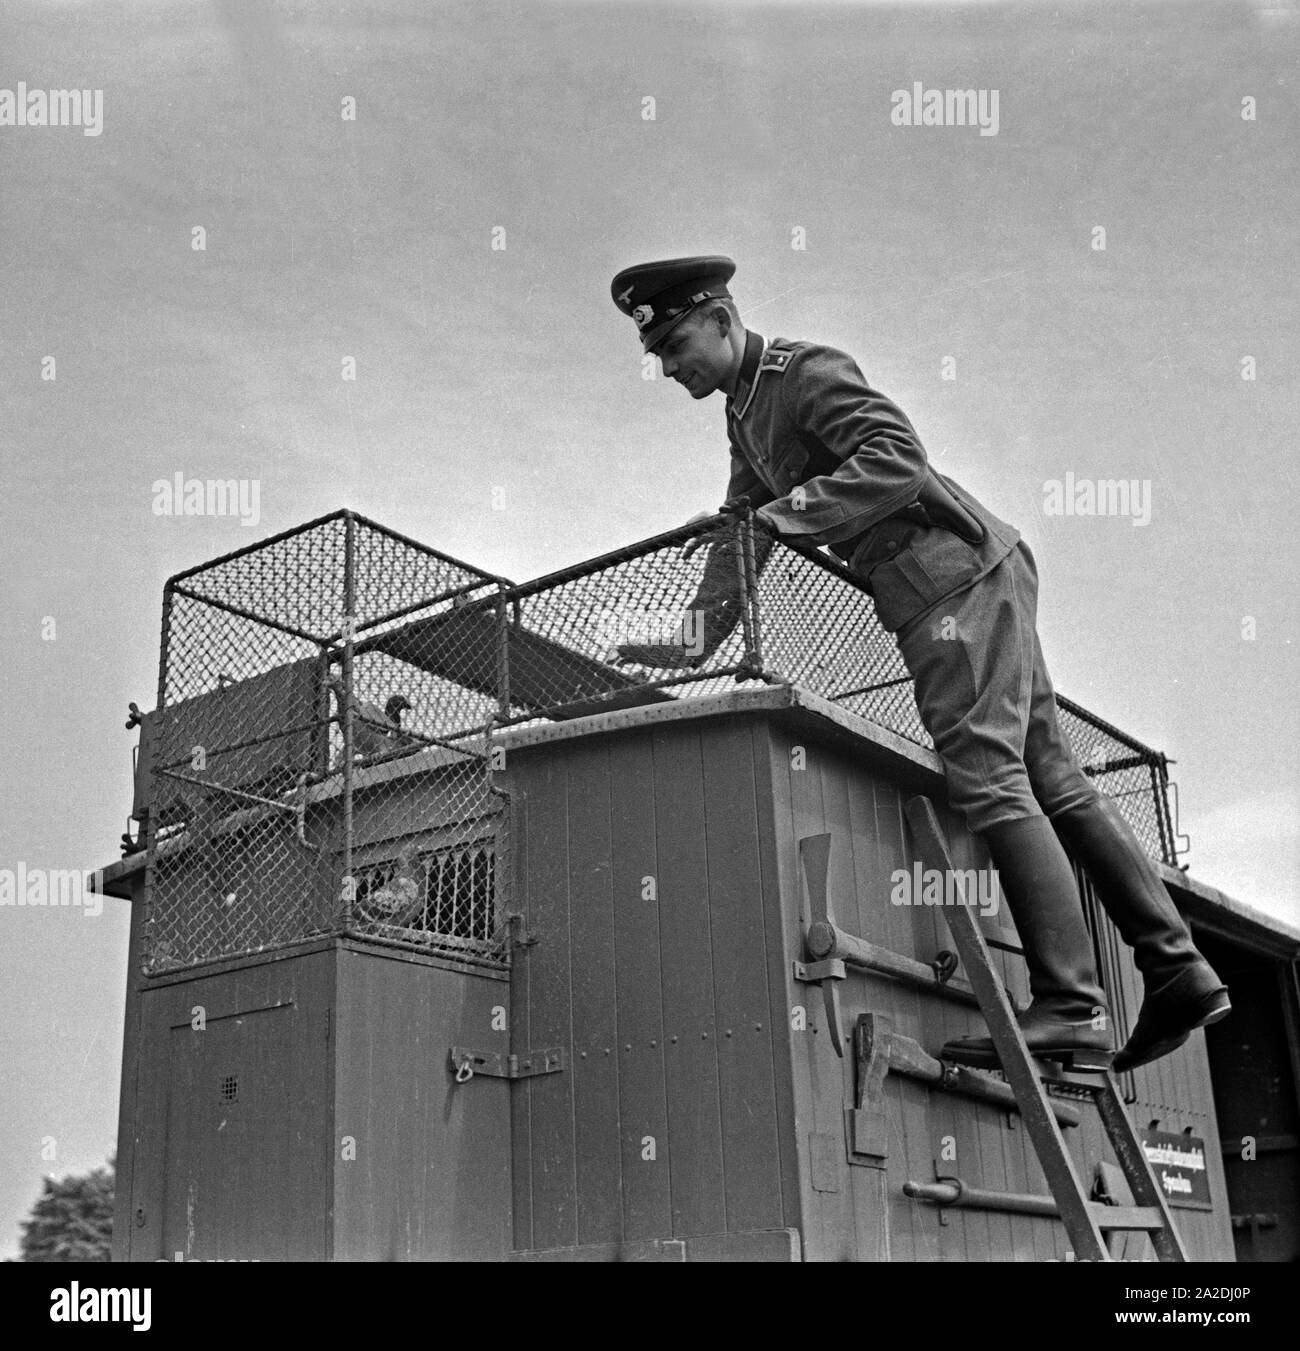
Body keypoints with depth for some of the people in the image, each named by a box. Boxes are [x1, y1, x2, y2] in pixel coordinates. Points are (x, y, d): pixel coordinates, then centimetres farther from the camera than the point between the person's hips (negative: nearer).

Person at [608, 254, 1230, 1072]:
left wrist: (784, 515, -25)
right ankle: (1178, 969, 10)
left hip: (961, 576, -10)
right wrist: (693, 644, 9)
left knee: (988, 776, -15)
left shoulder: (809, 370, -9)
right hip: (967, 586, 10)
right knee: (1048, 776, 7)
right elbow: (741, 534, 20)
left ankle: (1071, 1010, -15)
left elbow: (896, 459, -24)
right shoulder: (745, 415, 20)